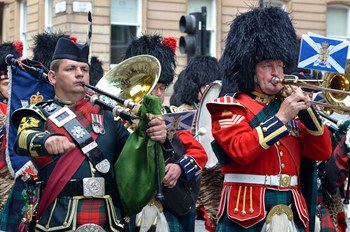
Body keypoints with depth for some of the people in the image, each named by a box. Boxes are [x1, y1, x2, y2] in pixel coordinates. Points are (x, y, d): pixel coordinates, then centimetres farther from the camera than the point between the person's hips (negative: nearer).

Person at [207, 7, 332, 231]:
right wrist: (281, 118, -15)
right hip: (247, 213, -5)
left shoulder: (289, 107, 16)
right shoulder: (230, 106, -1)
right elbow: (241, 150, -18)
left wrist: (307, 110, -3)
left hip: (291, 213, 5)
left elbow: (322, 152, 9)